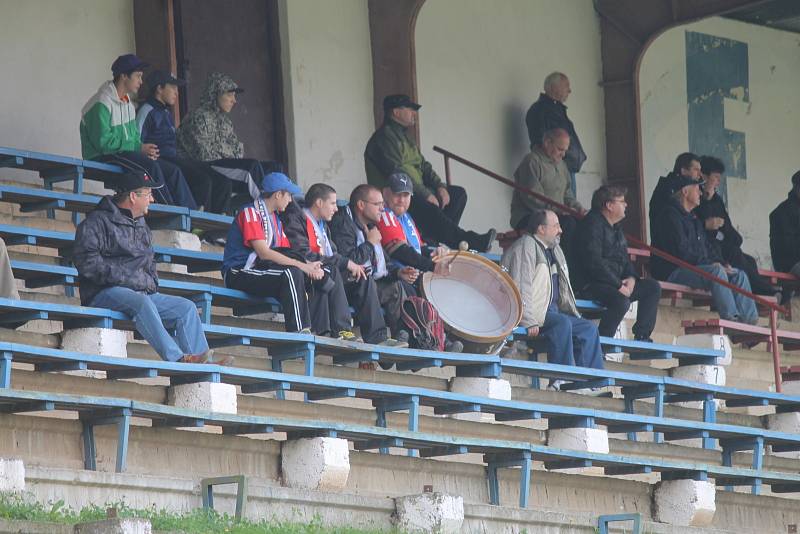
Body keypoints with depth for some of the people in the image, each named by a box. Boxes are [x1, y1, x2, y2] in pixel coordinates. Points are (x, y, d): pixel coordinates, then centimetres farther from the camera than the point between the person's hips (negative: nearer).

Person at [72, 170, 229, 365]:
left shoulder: (141, 226, 26)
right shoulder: (98, 221, -1)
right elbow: (86, 261, -13)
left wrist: (151, 282, 12)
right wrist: (125, 278, -16)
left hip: (143, 293, 8)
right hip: (105, 293, -8)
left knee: (187, 307, -10)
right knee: (142, 302, -38)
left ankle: (203, 362, -24)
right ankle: (177, 359, -48)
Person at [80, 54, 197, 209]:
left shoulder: (127, 103, 17)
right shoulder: (101, 104, -14)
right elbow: (103, 142, -21)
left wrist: (144, 149, -3)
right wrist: (139, 148, -18)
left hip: (125, 154, 9)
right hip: (101, 157, -9)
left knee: (173, 171, -5)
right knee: (151, 166, -30)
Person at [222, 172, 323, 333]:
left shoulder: (275, 218, 19)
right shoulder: (250, 212, -10)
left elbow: (285, 252, 10)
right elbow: (263, 252, -21)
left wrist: (309, 266, -12)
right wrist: (301, 265, -23)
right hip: (239, 274, -9)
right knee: (291, 273, -29)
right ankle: (298, 331, -30)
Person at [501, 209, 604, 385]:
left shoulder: (554, 250, 21)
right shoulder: (525, 247, -9)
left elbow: (563, 290, 27)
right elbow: (521, 287, -19)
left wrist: (574, 315, 17)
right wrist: (528, 322, -27)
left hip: (552, 311, 9)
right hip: (534, 314, -9)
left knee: (589, 329, -1)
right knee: (562, 323, -32)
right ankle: (560, 381, -34)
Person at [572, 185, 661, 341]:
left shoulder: (616, 227, 20)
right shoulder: (592, 225, -12)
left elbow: (624, 258, 25)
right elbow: (593, 262, -22)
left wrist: (631, 278, 2)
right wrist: (618, 286, -21)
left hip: (614, 283, 10)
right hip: (591, 285, -10)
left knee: (652, 287, 4)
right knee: (621, 301, -36)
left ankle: (641, 337, 1)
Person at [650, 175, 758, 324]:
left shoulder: (693, 218, 24)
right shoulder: (671, 215, -9)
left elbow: (707, 248, 25)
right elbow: (682, 252, -18)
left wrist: (722, 263, 6)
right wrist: (710, 263, -18)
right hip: (673, 272, -10)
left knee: (739, 275, -1)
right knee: (716, 271, -33)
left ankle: (749, 320, -14)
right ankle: (730, 318, -35)